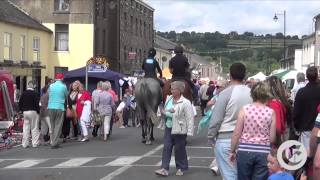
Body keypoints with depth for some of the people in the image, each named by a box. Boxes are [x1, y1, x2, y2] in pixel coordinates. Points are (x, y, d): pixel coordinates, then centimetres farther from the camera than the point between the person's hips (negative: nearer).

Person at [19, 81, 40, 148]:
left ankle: (25, 144, 10)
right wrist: (38, 111, -3)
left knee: (25, 128, 9)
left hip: (25, 112, 5)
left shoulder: (23, 93, 5)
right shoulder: (35, 94, -11)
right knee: (34, 128, 2)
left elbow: (20, 103, 9)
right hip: (33, 112, -5)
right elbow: (37, 104, -14)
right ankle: (35, 143, 3)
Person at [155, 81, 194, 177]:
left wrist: (189, 132, -21)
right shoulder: (169, 99, 5)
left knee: (179, 149, 5)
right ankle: (165, 169, 3)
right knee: (166, 148, 2)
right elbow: (165, 110, 20)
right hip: (169, 127, 6)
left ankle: (181, 168, 22)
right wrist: (166, 112, -6)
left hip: (179, 129, -6)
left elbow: (190, 118, -17)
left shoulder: (185, 103, -16)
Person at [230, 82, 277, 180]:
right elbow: (272, 139, -1)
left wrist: (232, 151, 8)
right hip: (263, 152, 0)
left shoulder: (245, 109, -4)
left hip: (245, 151, 0)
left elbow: (236, 133, -3)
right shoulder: (271, 112, -3)